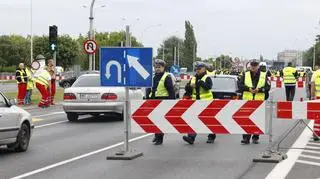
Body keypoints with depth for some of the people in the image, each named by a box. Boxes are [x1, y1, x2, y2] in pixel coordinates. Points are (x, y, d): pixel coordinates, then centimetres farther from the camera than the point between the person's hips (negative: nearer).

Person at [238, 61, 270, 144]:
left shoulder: (263, 75, 6)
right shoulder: (246, 75, 7)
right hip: (247, 100, 0)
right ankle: (246, 138, -3)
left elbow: (267, 87, 1)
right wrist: (248, 88, -13)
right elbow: (240, 85, 3)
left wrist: (259, 89, -14)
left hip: (259, 100, 0)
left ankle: (255, 138, 16)